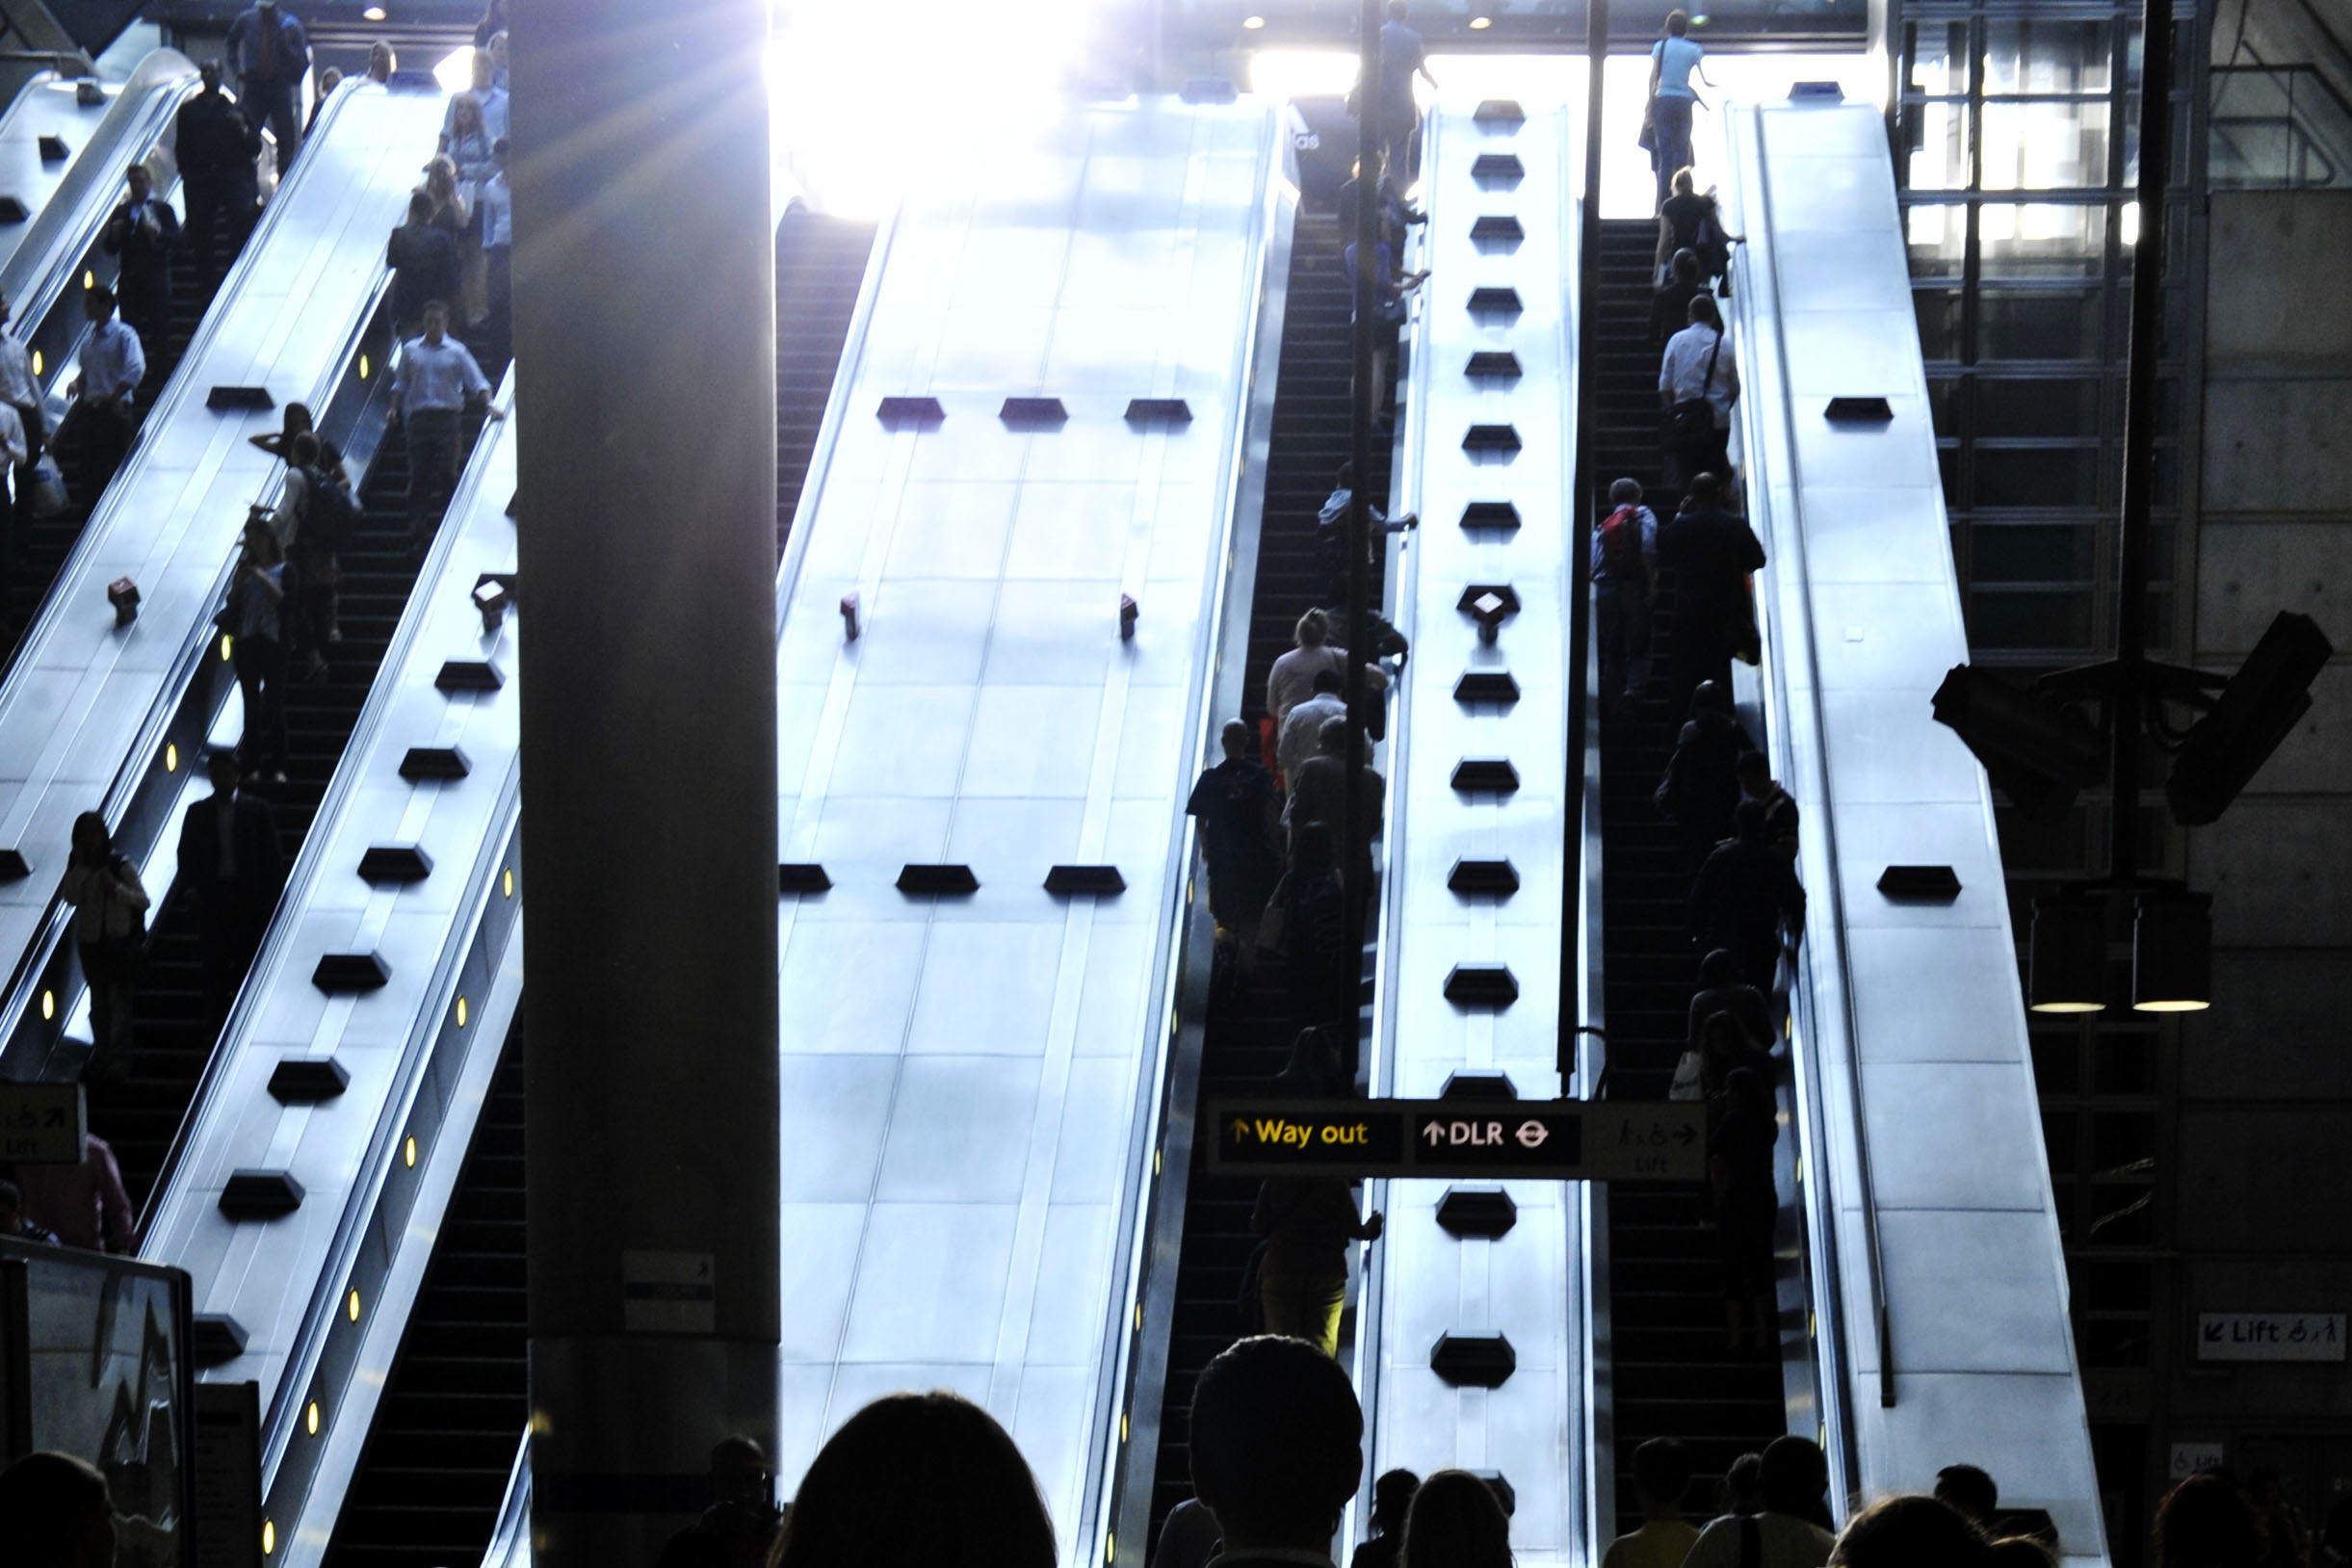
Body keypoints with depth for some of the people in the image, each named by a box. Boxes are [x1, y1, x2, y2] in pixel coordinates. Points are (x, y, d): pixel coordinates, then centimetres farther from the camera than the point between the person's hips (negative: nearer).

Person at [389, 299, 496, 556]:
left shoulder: (457, 352, 6)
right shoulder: (411, 350, 12)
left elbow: (477, 383, 3)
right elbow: (401, 384, 18)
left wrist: (489, 404, -13)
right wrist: (394, 408, 3)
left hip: (446, 417, -2)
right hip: (418, 417, 2)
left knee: (447, 474, -3)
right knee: (419, 475, 0)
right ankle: (416, 529, 1)